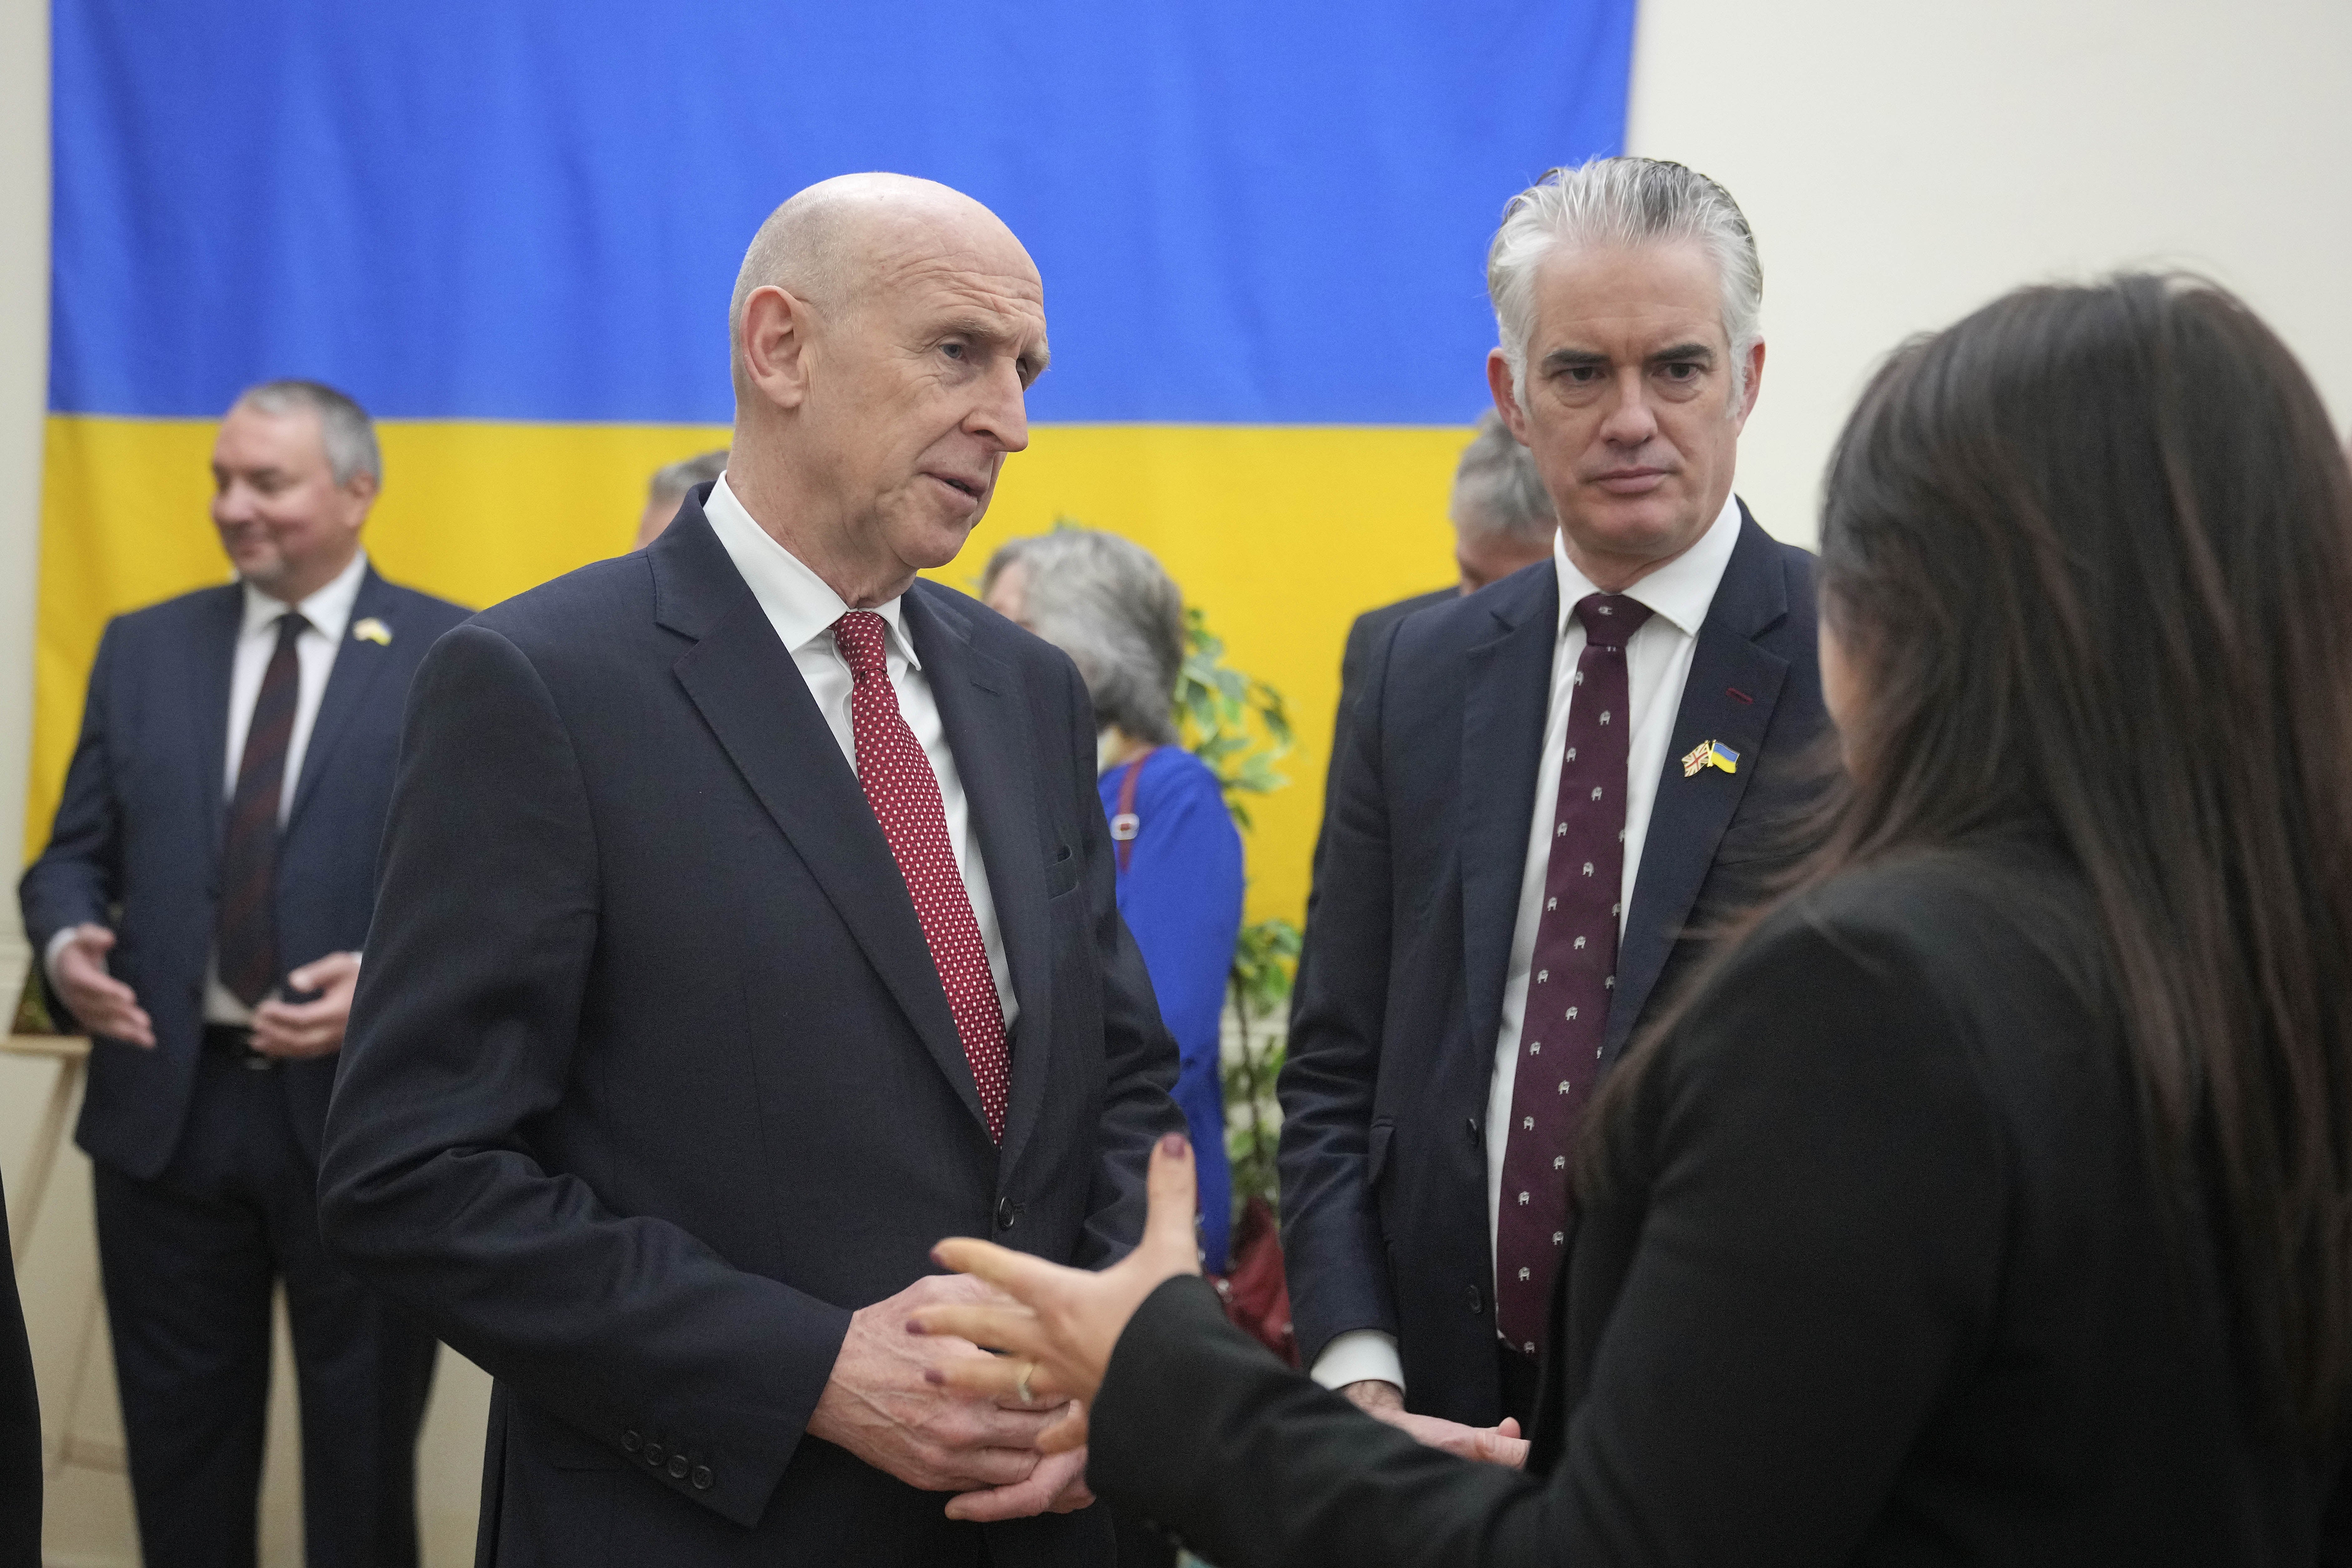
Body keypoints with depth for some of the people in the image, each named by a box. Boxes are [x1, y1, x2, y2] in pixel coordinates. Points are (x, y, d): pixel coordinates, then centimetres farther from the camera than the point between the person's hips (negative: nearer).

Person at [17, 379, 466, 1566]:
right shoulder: (143, 648, 10)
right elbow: (77, 854, 11)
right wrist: (65, 942, -11)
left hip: (365, 1109, -3)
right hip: (165, 1100, 4)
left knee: (362, 1445, 10)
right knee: (179, 1437, 14)